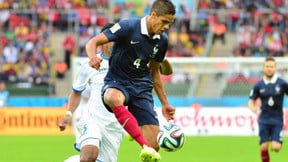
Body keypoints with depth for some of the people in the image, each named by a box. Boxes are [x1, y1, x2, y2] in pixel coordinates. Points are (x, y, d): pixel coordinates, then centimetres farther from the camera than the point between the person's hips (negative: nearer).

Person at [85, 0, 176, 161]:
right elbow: (93, 42, -14)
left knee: (154, 145, -10)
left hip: (142, 87, 5)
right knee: (113, 98, -45)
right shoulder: (128, 26, -12)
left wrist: (165, 103, 22)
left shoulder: (162, 40, 5)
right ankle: (145, 147, -55)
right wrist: (93, 57, -38)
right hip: (117, 82, -5)